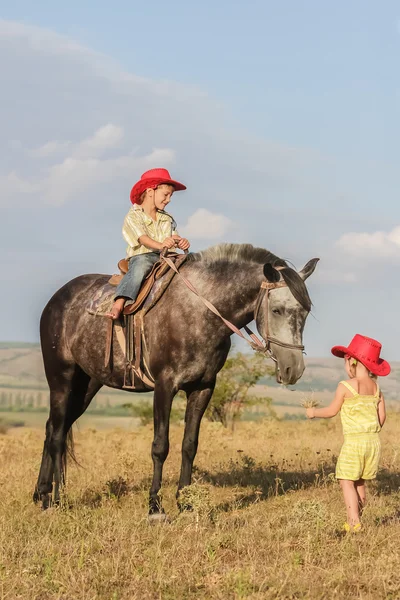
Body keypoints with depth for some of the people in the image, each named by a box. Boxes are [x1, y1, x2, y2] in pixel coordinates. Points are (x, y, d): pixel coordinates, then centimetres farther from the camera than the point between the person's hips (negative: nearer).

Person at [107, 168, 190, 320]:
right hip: (141, 256, -6)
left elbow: (175, 239, 12)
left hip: (165, 257, 6)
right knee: (141, 265, -39)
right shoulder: (133, 216, 2)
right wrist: (160, 245, -35)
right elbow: (142, 238, -15)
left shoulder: (167, 219, 22)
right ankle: (118, 304, -52)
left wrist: (181, 243, -14)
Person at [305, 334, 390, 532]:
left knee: (347, 482, -3)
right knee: (360, 482, 15)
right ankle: (355, 520, 20)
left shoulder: (345, 387, -10)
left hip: (353, 441, -6)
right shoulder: (376, 388, 6)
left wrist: (314, 412, 17)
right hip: (374, 441, 6)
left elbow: (332, 411, -1)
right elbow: (382, 416, 8)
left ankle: (354, 521, -14)